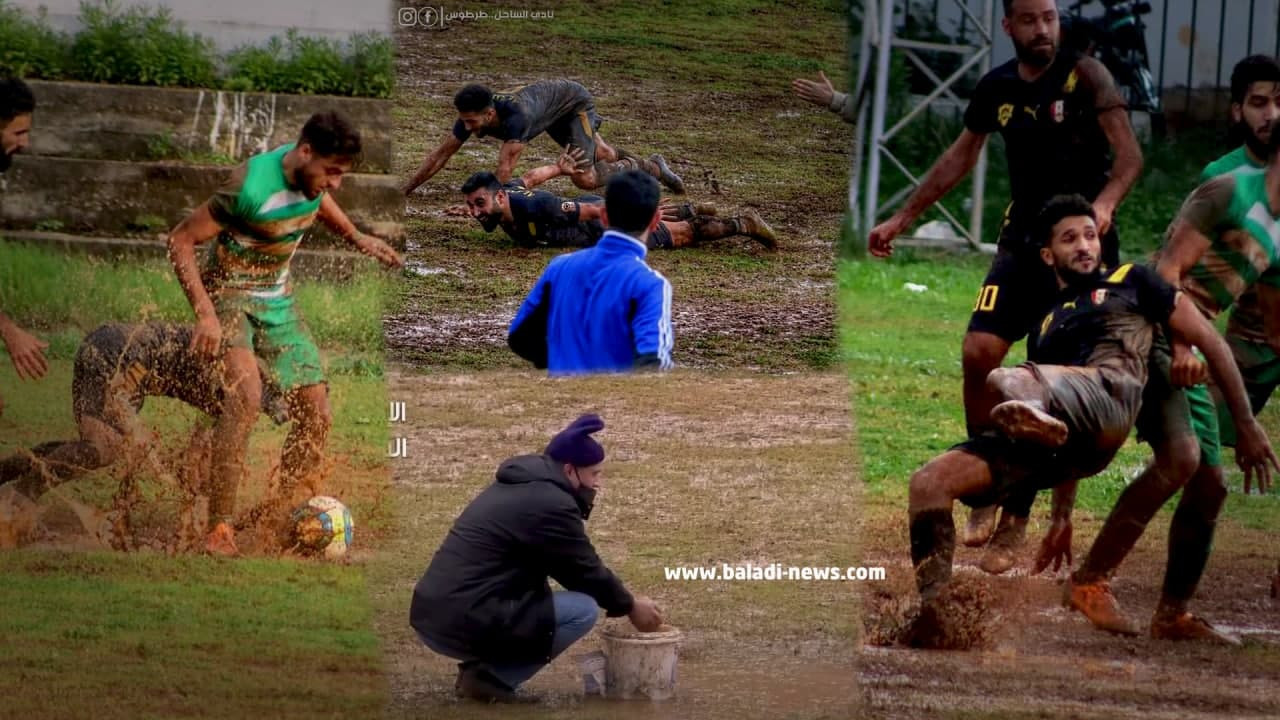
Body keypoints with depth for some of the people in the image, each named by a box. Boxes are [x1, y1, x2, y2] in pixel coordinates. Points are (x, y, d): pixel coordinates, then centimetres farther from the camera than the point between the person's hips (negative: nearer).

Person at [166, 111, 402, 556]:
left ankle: (276, 516, 20)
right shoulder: (253, 188, -30)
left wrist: (358, 239, 12)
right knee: (246, 394, -32)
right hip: (230, 295, -8)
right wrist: (205, 314, -31)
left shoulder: (311, 174, -8)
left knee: (315, 418, 2)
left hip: (279, 300, 8)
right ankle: (219, 528, -29)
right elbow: (181, 240, -24)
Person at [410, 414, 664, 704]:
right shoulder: (550, 504, -11)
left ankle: (480, 666, 12)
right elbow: (586, 570, -1)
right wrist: (630, 606, 15)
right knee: (583, 609, -6)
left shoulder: (519, 487, 20)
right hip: (466, 623, -10)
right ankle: (489, 677, -6)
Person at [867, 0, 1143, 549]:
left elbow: (1128, 154, -15)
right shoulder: (998, 88, 8)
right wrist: (902, 219, 22)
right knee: (979, 352, -11)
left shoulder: (1085, 76, -7)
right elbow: (960, 158, 22)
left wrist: (1104, 203, -34)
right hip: (1023, 240, 4)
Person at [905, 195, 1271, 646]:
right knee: (928, 482, -13)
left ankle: (1033, 415, -77)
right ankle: (931, 613, -25)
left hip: (1109, 391, -6)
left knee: (1004, 379, -39)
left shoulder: (1131, 283, 26)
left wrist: (1248, 425, 18)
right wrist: (1062, 512, 34)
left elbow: (1209, 342, 23)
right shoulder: (1046, 328, 39)